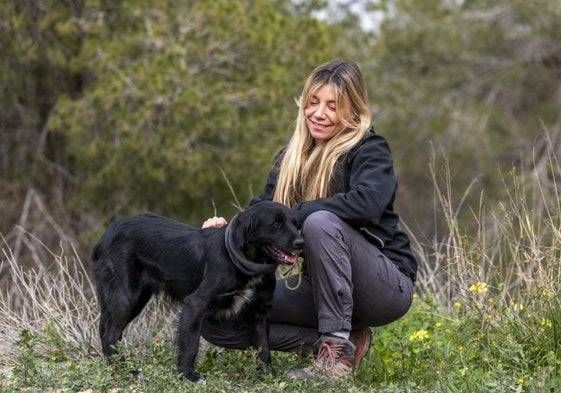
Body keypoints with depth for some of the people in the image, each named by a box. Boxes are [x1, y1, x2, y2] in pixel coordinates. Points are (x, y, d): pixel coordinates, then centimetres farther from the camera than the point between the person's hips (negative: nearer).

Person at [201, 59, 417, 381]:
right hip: (320, 286, 7)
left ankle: (338, 349, -27)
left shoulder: (370, 149, -10)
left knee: (321, 223, -35)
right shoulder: (290, 158, 9)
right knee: (217, 320, -6)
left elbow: (366, 203, -30)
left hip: (388, 286, -7)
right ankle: (335, 340, -5)